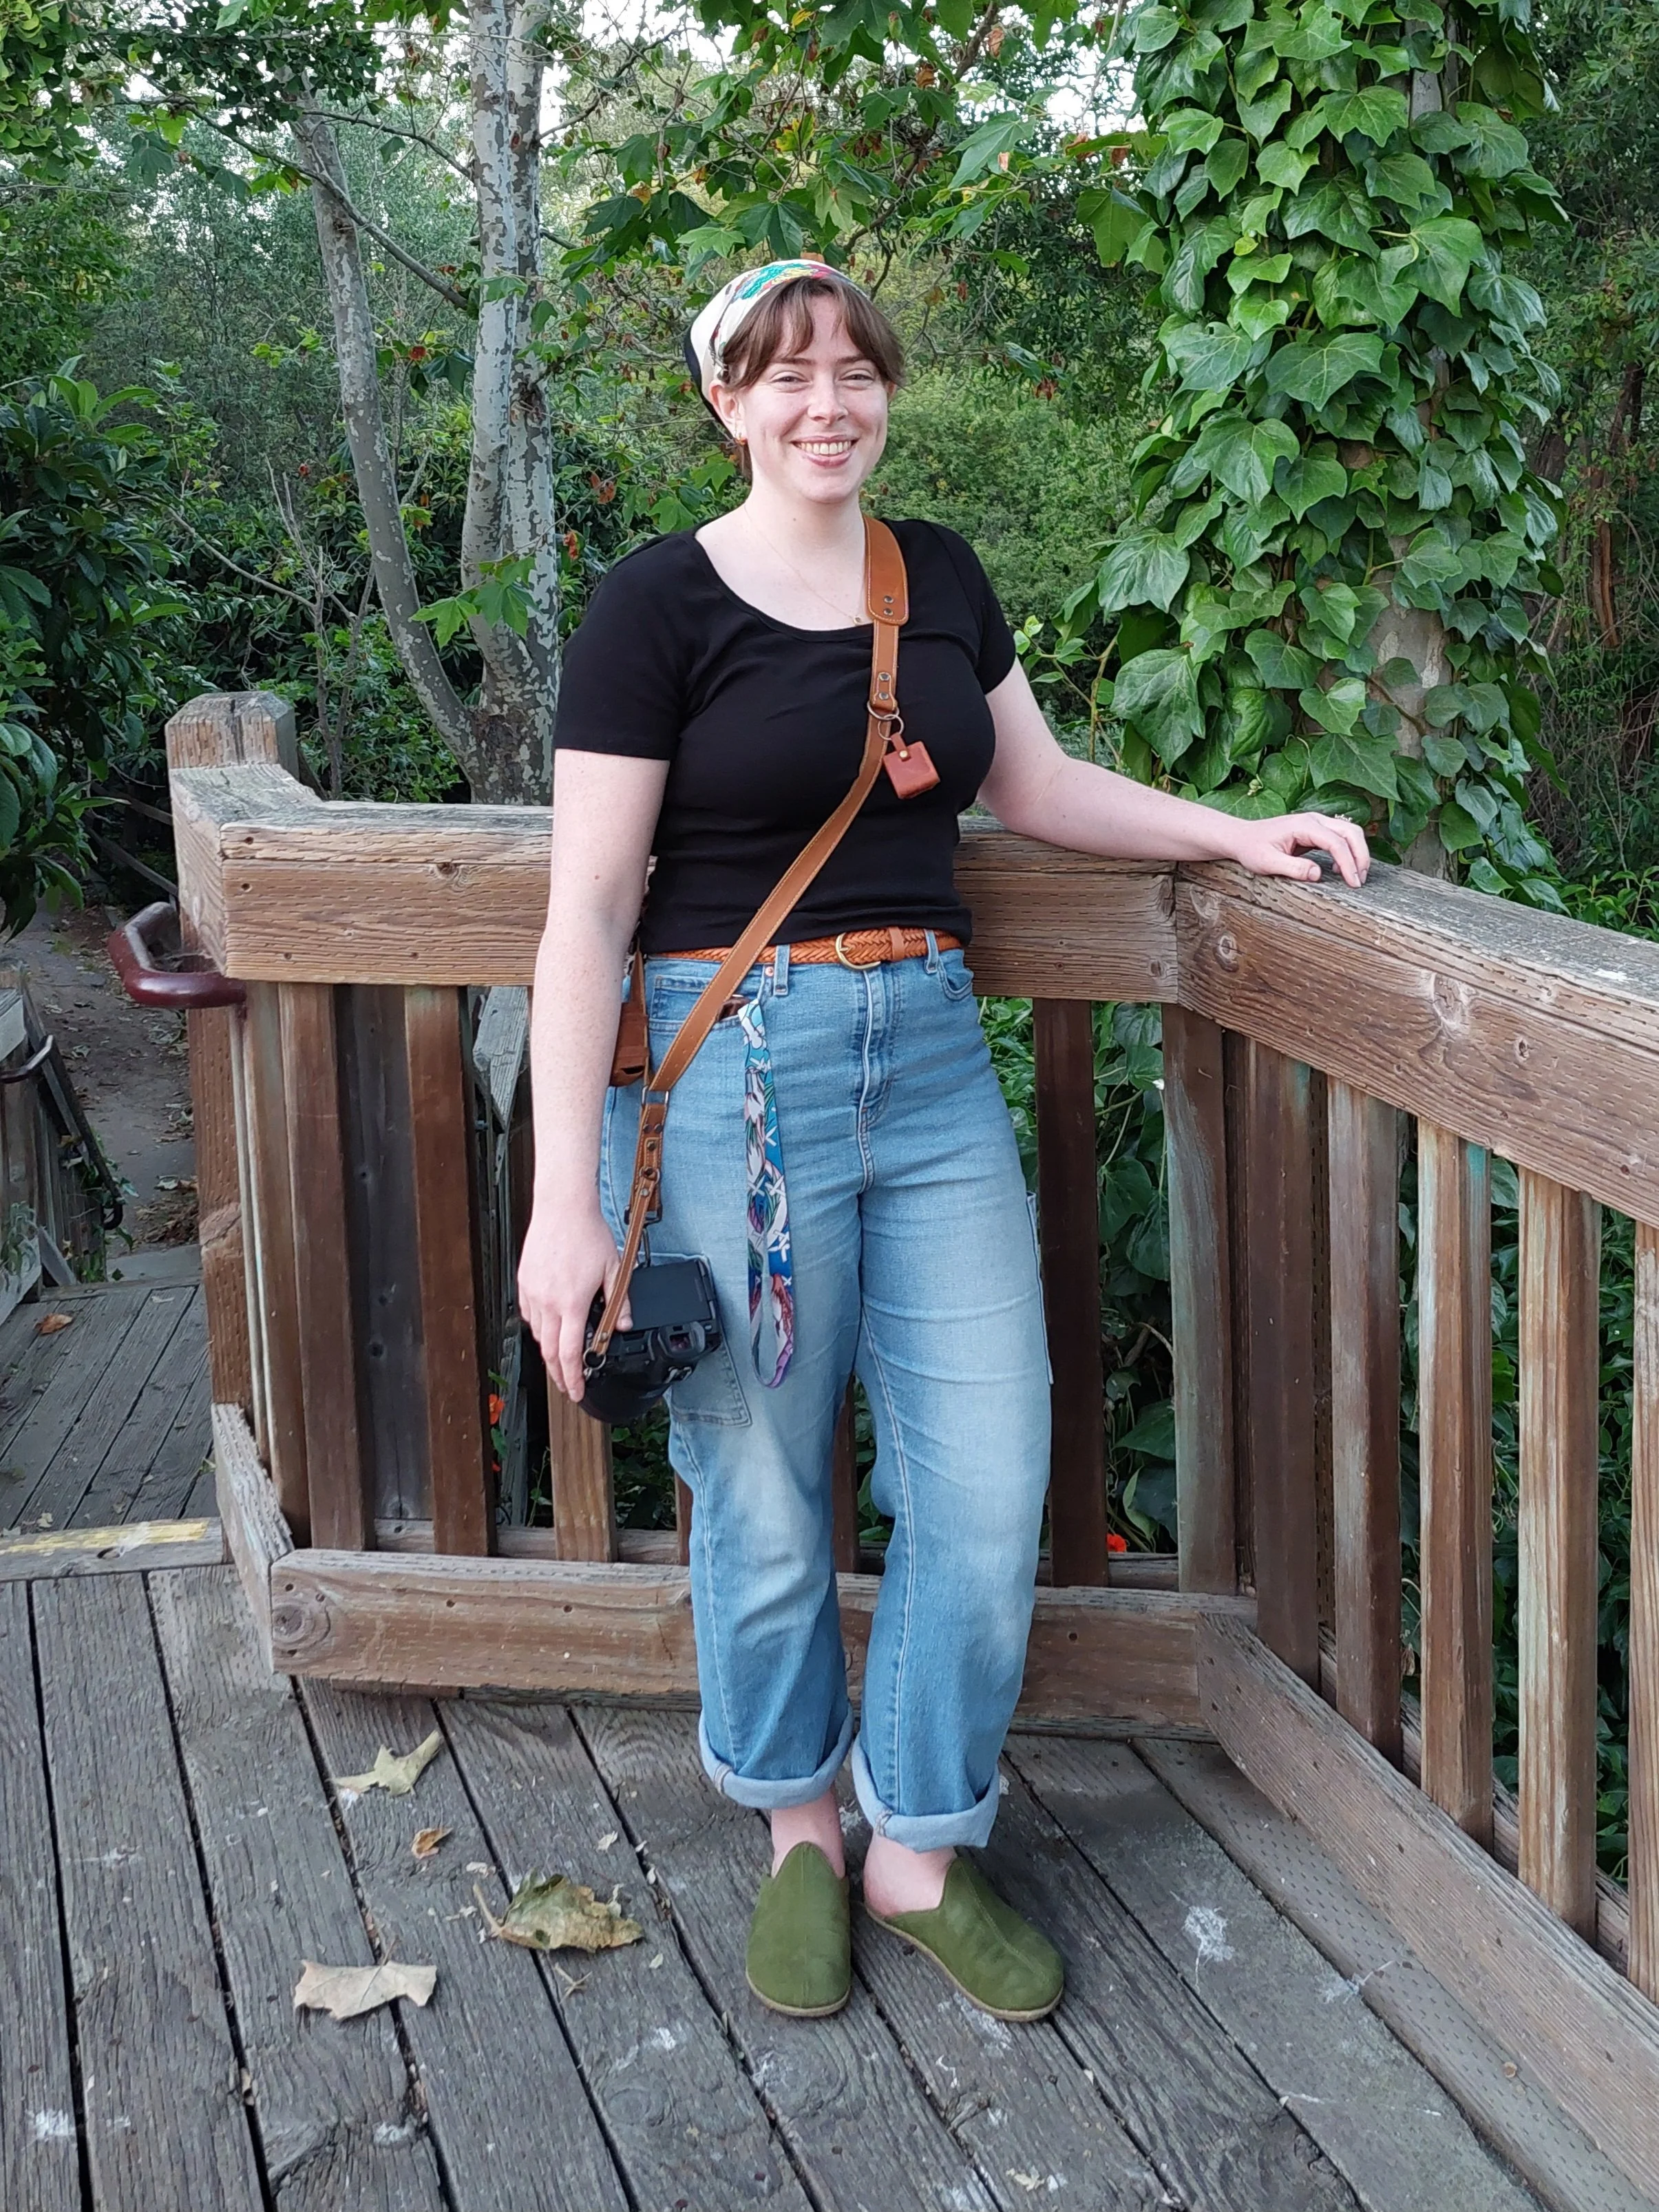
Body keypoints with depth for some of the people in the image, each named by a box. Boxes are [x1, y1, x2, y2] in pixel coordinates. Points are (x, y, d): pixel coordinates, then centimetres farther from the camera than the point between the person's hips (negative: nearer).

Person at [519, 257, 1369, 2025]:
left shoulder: (940, 580, 12)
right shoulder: (660, 603, -5)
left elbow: (1036, 786, 25)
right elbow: (586, 908, -9)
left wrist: (1235, 833, 11)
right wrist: (565, 1199, -14)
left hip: (934, 1060, 5)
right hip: (732, 1072, -5)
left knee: (987, 1488, 4)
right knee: (762, 1499, 5)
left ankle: (922, 1851, 24)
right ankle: (799, 1832, 30)